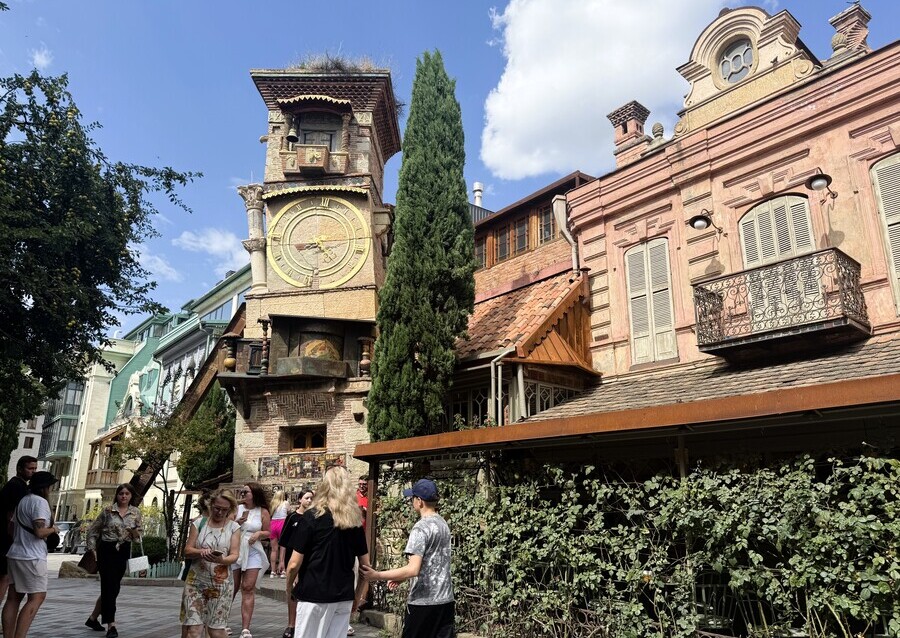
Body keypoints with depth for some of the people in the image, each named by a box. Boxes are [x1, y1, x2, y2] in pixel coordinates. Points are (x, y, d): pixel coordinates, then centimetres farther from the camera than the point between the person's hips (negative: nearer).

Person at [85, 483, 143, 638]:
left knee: (114, 587, 10)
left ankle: (93, 618, 30)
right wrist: (92, 548, -4)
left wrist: (136, 533, -14)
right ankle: (111, 625, -5)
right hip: (106, 550, -4)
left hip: (123, 551, 4)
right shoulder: (108, 510, -4)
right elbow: (93, 530, 4)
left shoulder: (136, 512, 3)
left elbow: (137, 536, 8)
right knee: (109, 586, -8)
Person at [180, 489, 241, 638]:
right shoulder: (199, 523, 4)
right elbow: (187, 551, 0)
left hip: (221, 585, 0)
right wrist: (201, 552, -22)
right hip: (196, 583, 0)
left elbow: (234, 556, -6)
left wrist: (221, 560, -27)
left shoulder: (234, 527, 1)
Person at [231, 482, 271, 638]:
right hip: (234, 551, 1)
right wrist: (236, 522, -17)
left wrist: (259, 534, -12)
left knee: (248, 589, -5)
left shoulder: (263, 511, 0)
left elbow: (267, 533, 7)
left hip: (253, 552, -1)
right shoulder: (236, 508, 0)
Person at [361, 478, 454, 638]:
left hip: (423, 601, -7)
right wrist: (400, 577, 19)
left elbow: (413, 570, -23)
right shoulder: (443, 524, 9)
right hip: (445, 599, 7)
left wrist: (377, 576, -19)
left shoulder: (421, 528, -16)